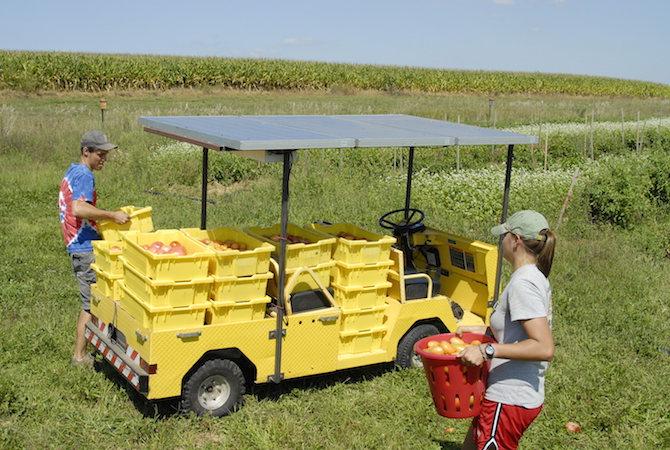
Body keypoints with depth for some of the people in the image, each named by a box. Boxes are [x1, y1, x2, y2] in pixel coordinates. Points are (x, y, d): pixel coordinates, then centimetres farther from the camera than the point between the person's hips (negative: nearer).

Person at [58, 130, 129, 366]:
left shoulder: (71, 172, 16)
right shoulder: (84, 176, -16)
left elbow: (70, 209, 24)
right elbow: (79, 209, -32)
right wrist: (112, 215, -27)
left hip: (76, 247, 10)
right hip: (86, 249, -10)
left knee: (92, 301, 17)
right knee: (91, 304, -1)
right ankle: (80, 356, 7)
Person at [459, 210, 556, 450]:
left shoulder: (522, 284, -21)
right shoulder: (536, 278, 9)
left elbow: (544, 348, -28)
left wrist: (487, 350, -28)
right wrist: (480, 331, 14)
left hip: (508, 401, -10)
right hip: (522, 394, 10)